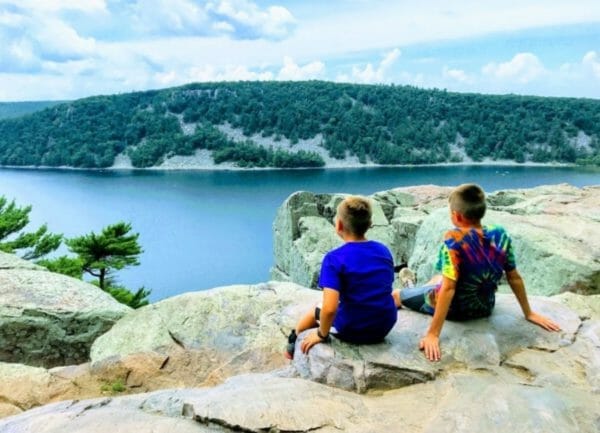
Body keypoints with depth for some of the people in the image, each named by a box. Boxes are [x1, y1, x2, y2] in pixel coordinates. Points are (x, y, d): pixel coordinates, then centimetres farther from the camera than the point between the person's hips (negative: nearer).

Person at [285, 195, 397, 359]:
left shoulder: (335, 258, -21)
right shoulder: (384, 250, -2)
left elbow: (329, 308, -29)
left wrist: (321, 334, -11)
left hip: (352, 331, -5)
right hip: (385, 327, 5)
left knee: (315, 312, 25)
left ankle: (293, 341, 50)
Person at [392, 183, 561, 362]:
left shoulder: (454, 239, -29)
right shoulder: (501, 235, -13)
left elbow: (448, 288, -32)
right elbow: (514, 278, -4)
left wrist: (433, 334, -30)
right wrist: (529, 313, 10)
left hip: (454, 308, -6)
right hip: (484, 307, 6)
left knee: (396, 295, 18)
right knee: (438, 278, 33)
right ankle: (413, 289, 61)